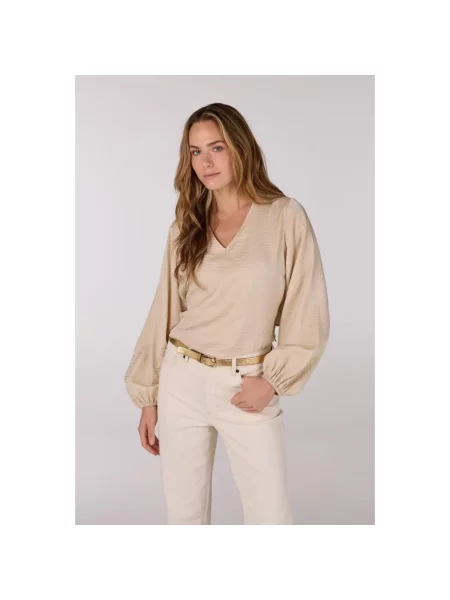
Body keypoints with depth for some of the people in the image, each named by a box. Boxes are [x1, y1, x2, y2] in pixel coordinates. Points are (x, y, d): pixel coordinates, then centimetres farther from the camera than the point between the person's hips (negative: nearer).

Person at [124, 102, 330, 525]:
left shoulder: (286, 216, -6)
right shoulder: (185, 227, 4)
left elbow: (308, 314, -5)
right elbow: (164, 311, 7)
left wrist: (272, 380, -12)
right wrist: (148, 396, 8)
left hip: (250, 385, -3)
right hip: (182, 381, 3)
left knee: (271, 516, 3)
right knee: (183, 513, 13)